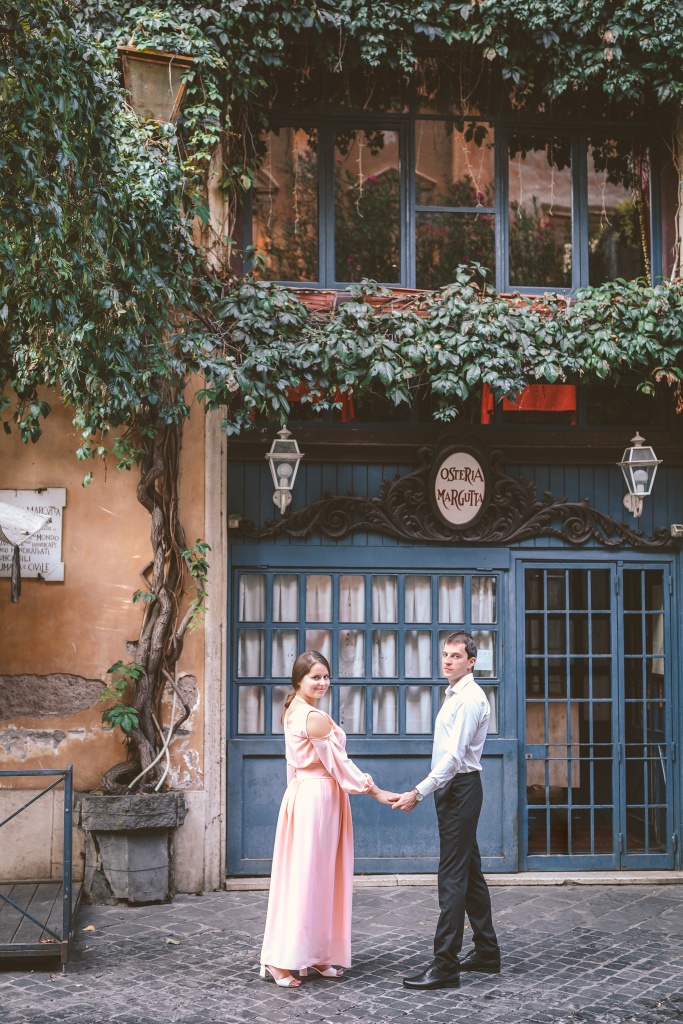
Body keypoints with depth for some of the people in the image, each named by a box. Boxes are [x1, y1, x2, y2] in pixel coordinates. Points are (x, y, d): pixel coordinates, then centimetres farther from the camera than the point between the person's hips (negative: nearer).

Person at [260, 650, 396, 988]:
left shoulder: (292, 712, 13)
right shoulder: (316, 717, -16)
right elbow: (338, 763, -14)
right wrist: (375, 792, -8)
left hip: (300, 794, 10)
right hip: (319, 798, -10)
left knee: (300, 876, 10)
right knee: (308, 877, -6)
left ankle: (313, 956, 16)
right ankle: (283, 960, -5)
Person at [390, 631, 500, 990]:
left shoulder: (469, 698, -16)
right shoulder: (455, 695, 16)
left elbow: (454, 757, -23)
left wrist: (418, 793, -24)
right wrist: (428, 791, 17)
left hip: (460, 789, -11)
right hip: (453, 789, 11)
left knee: (453, 877, -11)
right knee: (470, 873, 16)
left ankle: (445, 966, -10)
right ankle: (486, 952, 25)